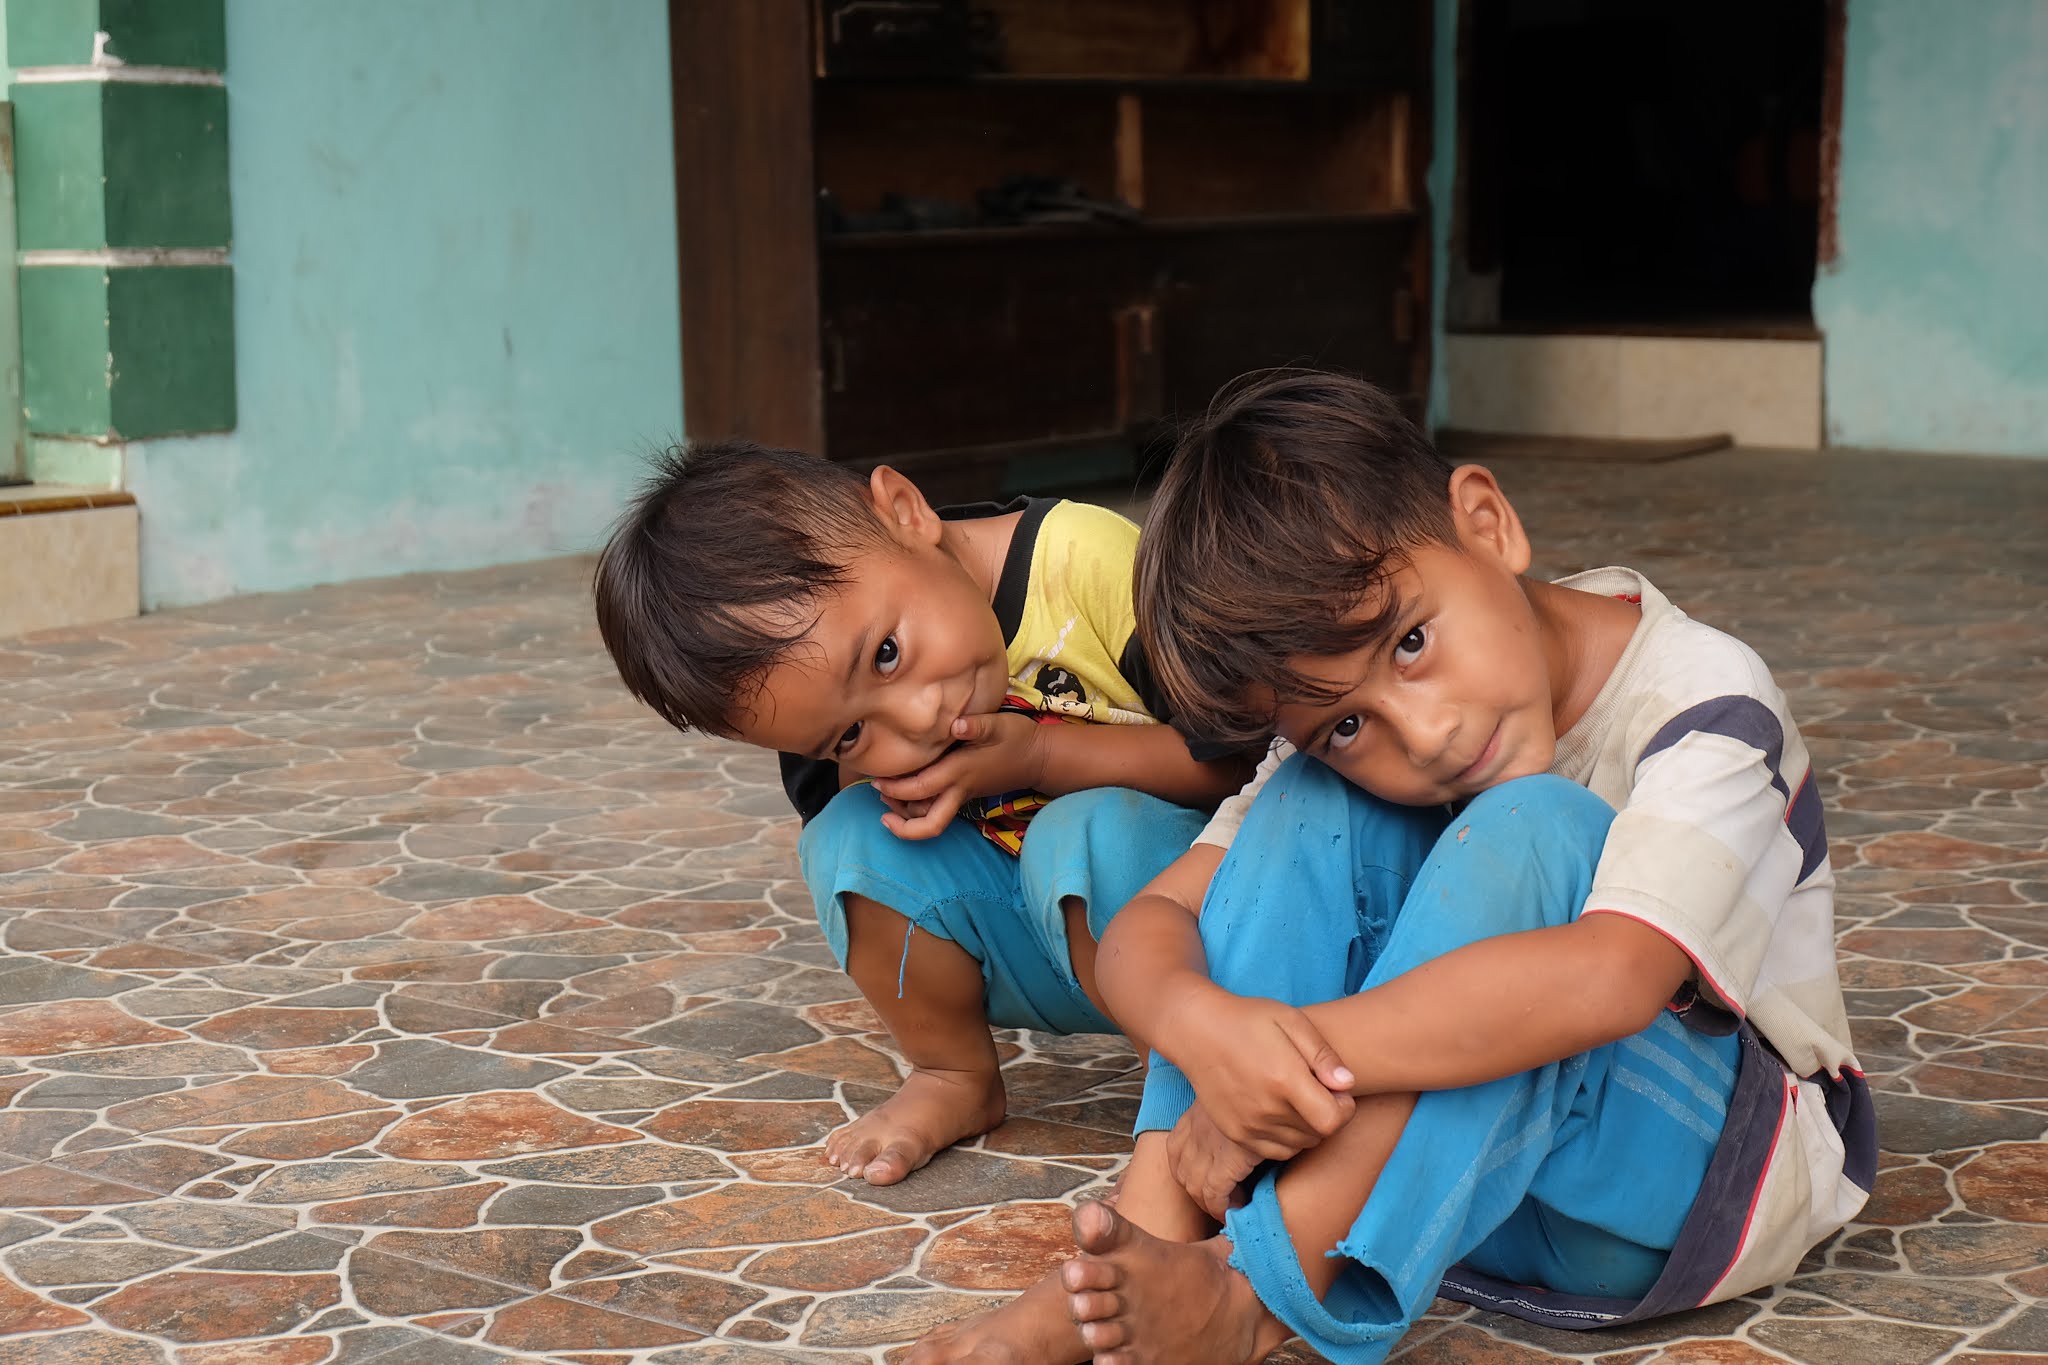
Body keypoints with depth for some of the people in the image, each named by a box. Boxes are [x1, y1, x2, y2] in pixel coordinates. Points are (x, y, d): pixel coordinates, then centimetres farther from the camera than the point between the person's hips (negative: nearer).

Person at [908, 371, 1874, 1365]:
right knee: (1320, 808, -17)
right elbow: (1147, 926, -12)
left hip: (1715, 1166, -4)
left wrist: (1297, 1054, -38)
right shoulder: (1350, 744, -4)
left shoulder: (1701, 702, -22)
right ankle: (1144, 1242, -25)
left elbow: (1608, 981, -39)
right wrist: (1204, 1026, -36)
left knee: (1534, 829, -31)